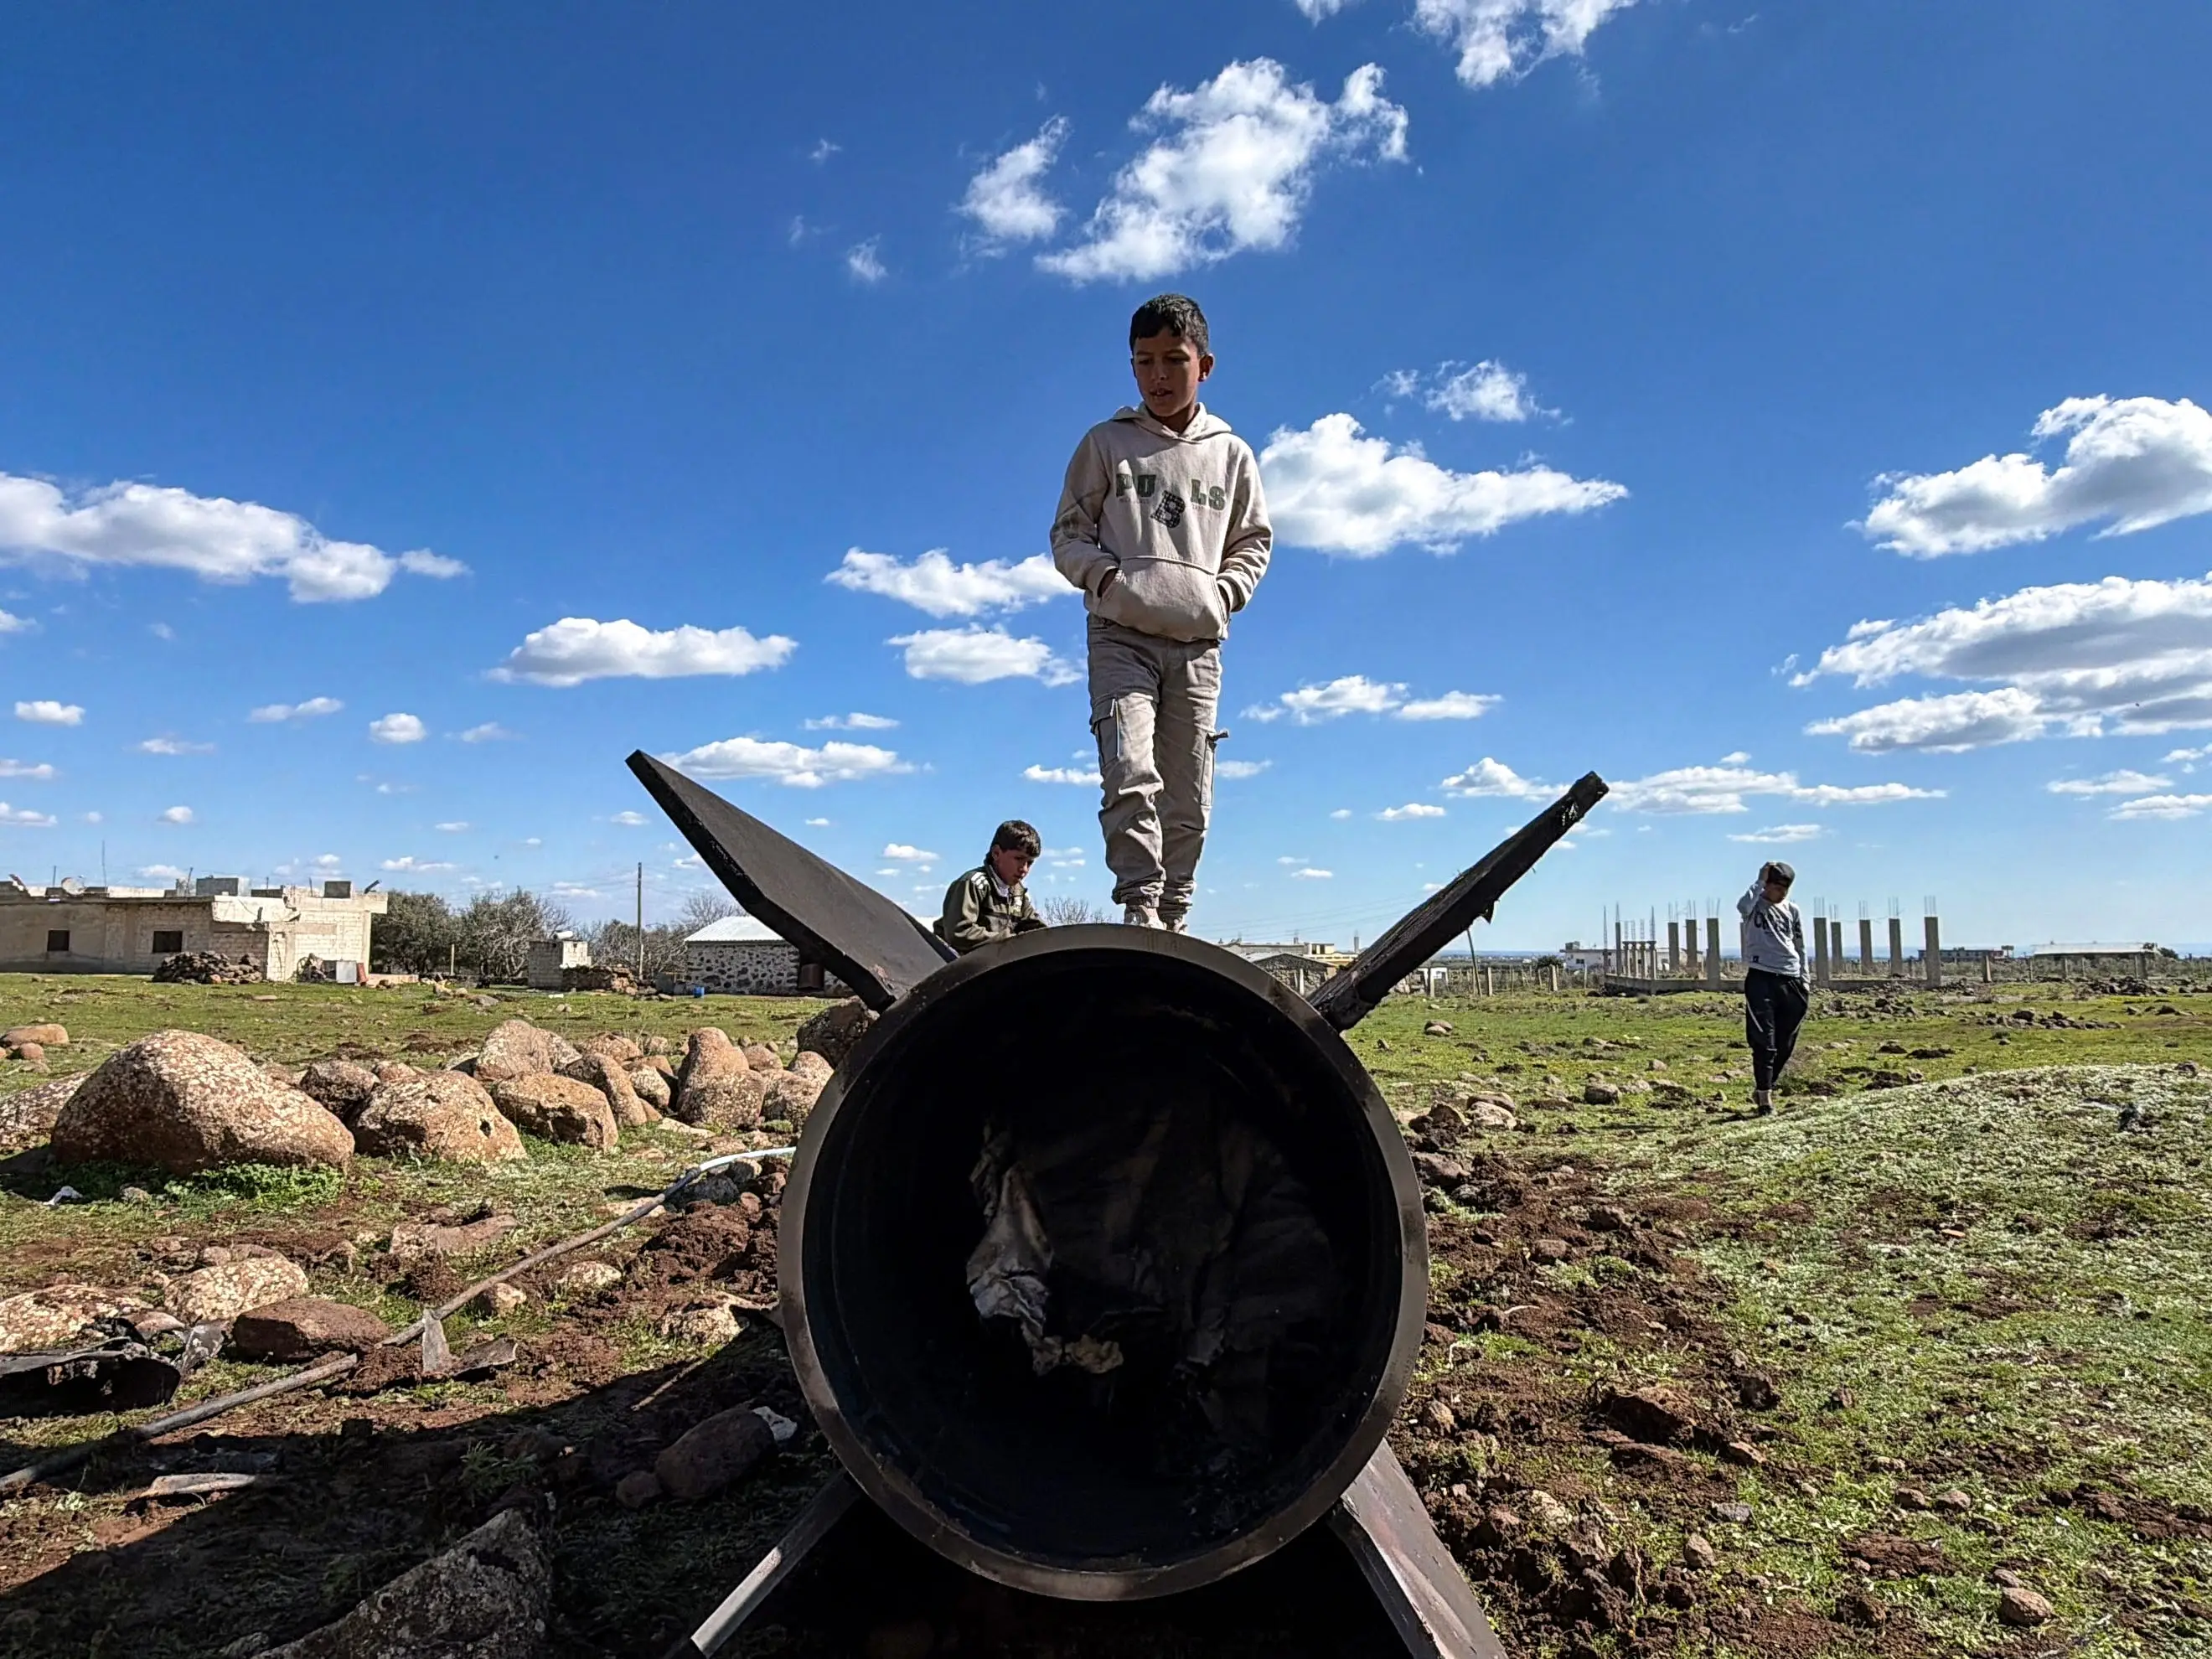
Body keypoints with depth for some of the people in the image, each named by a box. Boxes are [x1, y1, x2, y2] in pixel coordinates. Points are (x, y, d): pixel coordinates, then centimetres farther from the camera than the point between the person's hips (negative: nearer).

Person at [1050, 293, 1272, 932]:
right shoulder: (1105, 443, 10)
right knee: (1130, 776, -20)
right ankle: (1139, 909, -19)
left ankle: (1172, 919, 9)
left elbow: (1253, 542, 20)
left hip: (1198, 644, 2)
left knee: (1190, 800, 1)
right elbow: (1068, 534, 10)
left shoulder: (1232, 453, 14)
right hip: (1122, 637, -2)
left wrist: (1225, 593, 1)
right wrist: (1108, 575, -9)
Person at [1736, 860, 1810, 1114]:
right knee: (1764, 1042, -8)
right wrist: (1761, 881, -18)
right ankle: (1765, 1099, -6)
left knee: (1785, 1045, 8)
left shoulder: (1792, 911, 14)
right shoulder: (1754, 905, 0)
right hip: (1761, 978, -5)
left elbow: (1800, 947, 19)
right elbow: (1742, 906, -26)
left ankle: (1763, 1090, 25)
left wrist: (1805, 979, 13)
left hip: (1791, 981, 5)